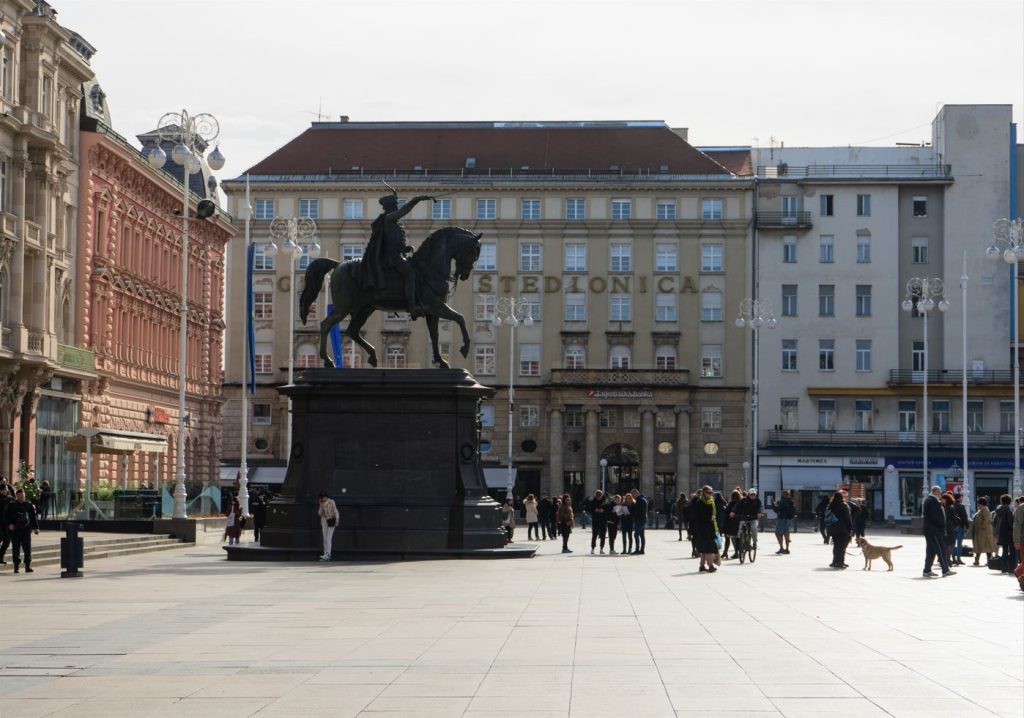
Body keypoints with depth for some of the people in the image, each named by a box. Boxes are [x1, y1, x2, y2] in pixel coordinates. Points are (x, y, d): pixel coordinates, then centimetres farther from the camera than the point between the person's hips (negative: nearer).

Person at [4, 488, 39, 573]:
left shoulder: (29, 505, 8)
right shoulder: (11, 505, 5)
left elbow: (33, 516, 13)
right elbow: (6, 516, 5)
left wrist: (36, 528, 8)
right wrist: (9, 524, -11)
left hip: (26, 530, 0)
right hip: (15, 530, 0)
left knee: (27, 549, -4)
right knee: (16, 549, 2)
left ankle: (28, 566, 0)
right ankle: (16, 567, 8)